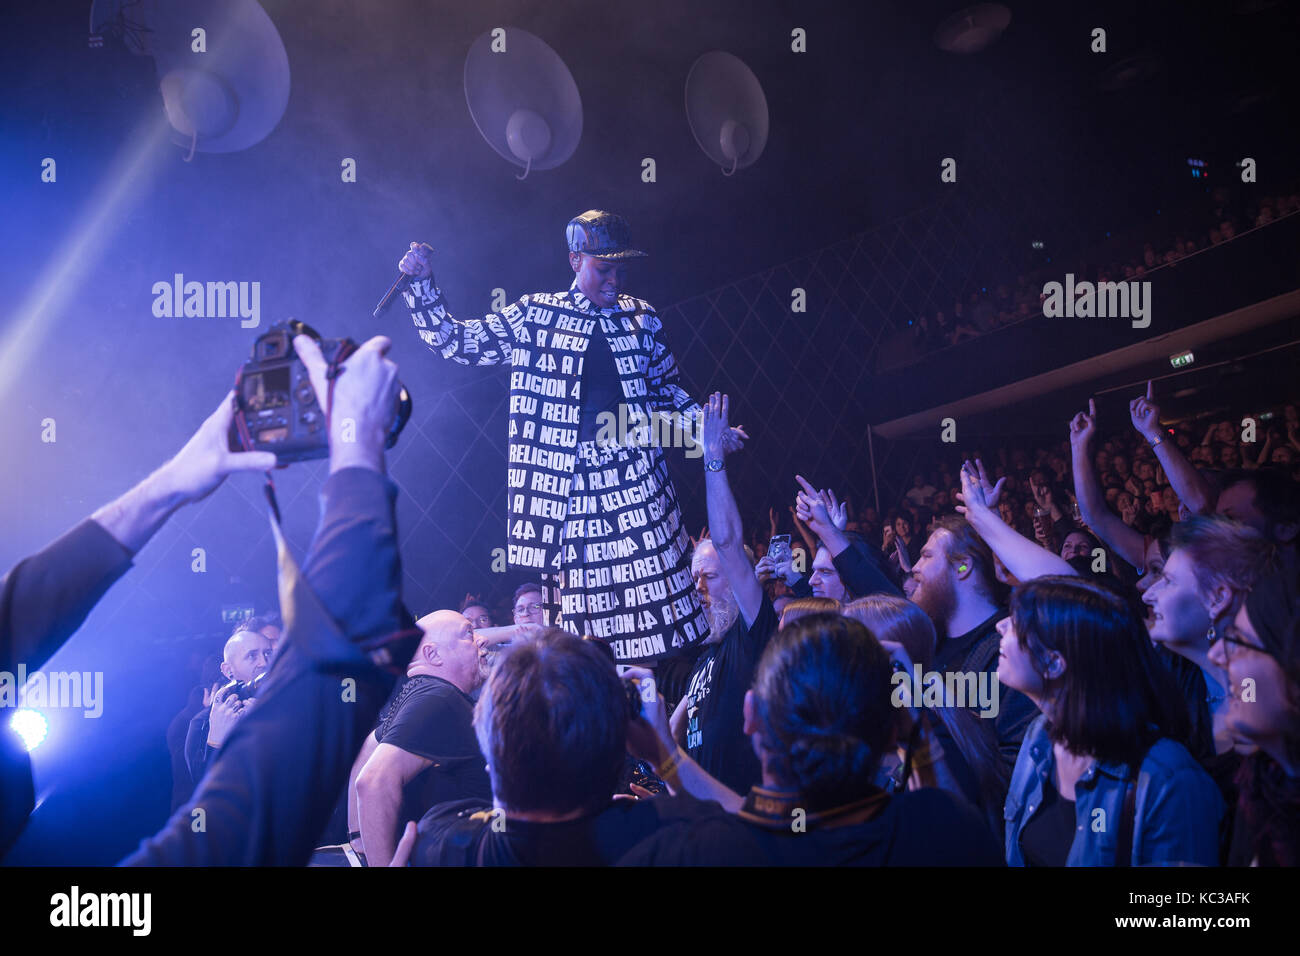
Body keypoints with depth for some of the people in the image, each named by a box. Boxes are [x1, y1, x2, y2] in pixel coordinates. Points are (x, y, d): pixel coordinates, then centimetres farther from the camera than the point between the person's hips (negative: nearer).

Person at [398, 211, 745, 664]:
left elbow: (668, 391, 21)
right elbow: (453, 339, 9)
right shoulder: (534, 316, 6)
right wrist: (422, 283, -1)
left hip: (637, 475, 2)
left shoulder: (641, 318, 12)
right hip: (570, 483, -2)